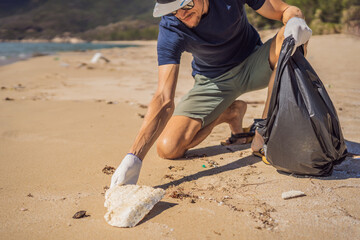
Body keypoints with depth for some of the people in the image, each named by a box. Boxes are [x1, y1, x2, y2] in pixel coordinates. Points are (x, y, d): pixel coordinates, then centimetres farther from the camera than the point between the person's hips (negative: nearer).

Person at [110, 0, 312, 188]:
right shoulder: (170, 30, -26)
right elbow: (164, 100, -33)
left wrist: (296, 21, -38)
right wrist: (134, 157, -42)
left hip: (253, 66, 1)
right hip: (213, 81, 0)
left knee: (290, 38, -30)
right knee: (168, 148, -17)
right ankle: (230, 113, 8)